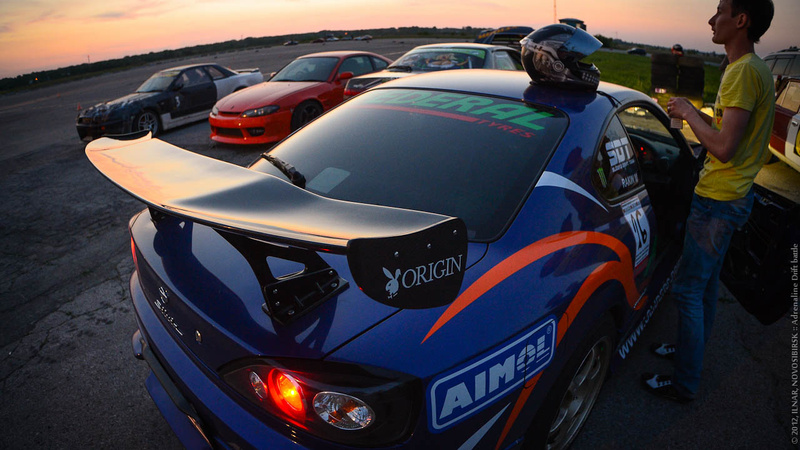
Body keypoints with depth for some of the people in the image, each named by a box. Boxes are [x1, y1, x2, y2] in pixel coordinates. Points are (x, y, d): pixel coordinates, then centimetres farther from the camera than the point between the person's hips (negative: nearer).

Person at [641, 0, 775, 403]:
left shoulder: (745, 71, -19)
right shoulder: (752, 68, 14)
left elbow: (724, 147, -25)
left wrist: (689, 112, -13)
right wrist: (694, 115, 9)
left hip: (719, 201, -11)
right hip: (729, 194, 11)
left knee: (688, 290, -3)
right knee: (706, 285, 20)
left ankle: (685, 383, 9)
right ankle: (691, 350, 37)